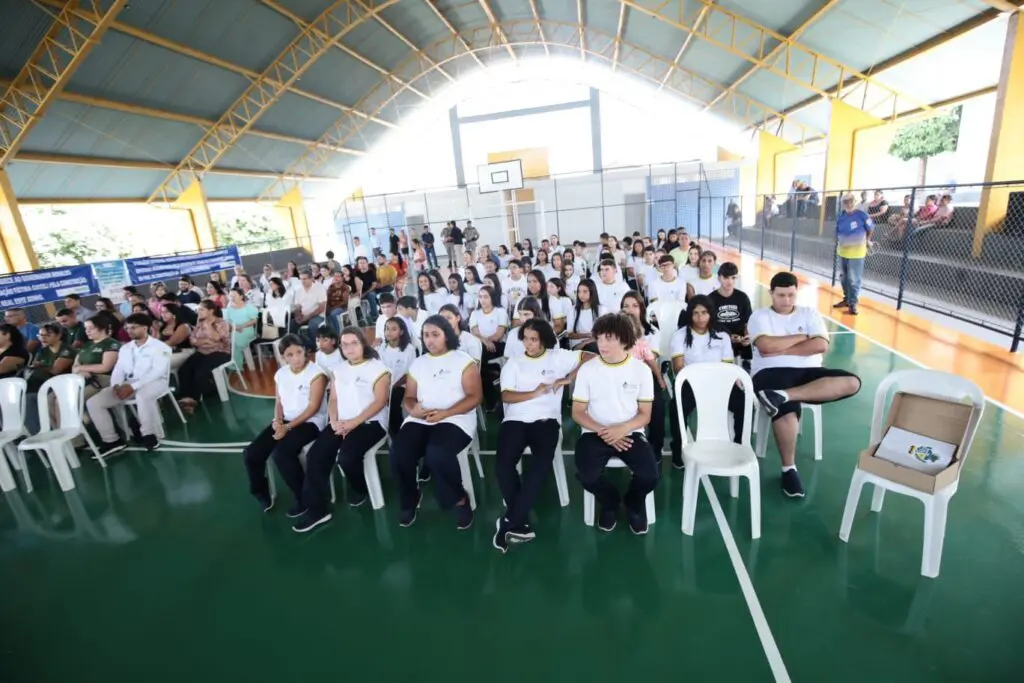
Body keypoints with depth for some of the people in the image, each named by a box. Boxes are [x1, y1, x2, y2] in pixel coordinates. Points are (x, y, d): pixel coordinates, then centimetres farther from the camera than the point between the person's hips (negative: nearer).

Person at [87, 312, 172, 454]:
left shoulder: (160, 346, -2)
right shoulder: (125, 348, 21)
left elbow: (158, 371, -14)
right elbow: (118, 370, 13)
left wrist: (134, 386, -22)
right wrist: (116, 385, -10)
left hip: (154, 382, -7)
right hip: (128, 385, 7)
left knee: (142, 395, -41)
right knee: (93, 402, -9)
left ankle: (151, 435, -23)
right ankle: (112, 440, -4)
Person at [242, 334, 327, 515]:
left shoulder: (316, 372, -12)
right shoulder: (280, 374, 8)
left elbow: (313, 407, -15)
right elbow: (278, 402, 13)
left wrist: (288, 427, -18)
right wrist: (278, 420, -8)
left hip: (310, 422, -6)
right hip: (284, 421, 7)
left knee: (281, 453, -30)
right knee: (251, 454, -10)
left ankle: (304, 497, -8)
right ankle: (261, 494, 18)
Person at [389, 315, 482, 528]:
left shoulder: (463, 361, 2)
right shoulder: (418, 363, 17)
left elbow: (474, 397, -5)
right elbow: (408, 397, 15)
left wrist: (444, 413, -18)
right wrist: (412, 409, -10)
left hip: (455, 420, -4)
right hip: (420, 420, 5)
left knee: (437, 453, -34)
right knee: (398, 453, -23)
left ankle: (459, 499, -6)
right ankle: (410, 499, 7)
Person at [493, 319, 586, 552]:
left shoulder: (558, 357, 13)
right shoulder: (513, 363, 16)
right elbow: (506, 396, 4)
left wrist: (569, 378, -3)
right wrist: (534, 393, -9)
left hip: (546, 419, -1)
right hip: (516, 419, 1)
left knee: (542, 461, -30)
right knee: (504, 464, -26)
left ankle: (510, 521, -18)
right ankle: (521, 523, -9)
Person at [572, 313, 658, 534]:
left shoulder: (641, 369, -2)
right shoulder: (587, 369, -3)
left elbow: (645, 414, 1)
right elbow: (578, 413, -1)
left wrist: (622, 429, -19)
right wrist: (603, 432, -16)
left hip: (630, 433, 0)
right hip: (595, 433, 0)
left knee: (650, 476, -24)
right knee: (586, 475, -26)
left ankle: (633, 503, 16)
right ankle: (609, 501, 12)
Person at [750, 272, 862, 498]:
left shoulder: (809, 313, 17)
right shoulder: (760, 316, 7)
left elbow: (821, 345, 0)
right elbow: (766, 346, -11)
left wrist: (781, 349, -7)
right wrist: (801, 337, 0)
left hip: (807, 372, 5)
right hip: (772, 372, -4)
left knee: (852, 382, -23)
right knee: (787, 409, -34)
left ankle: (782, 395, -33)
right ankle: (789, 469, -15)